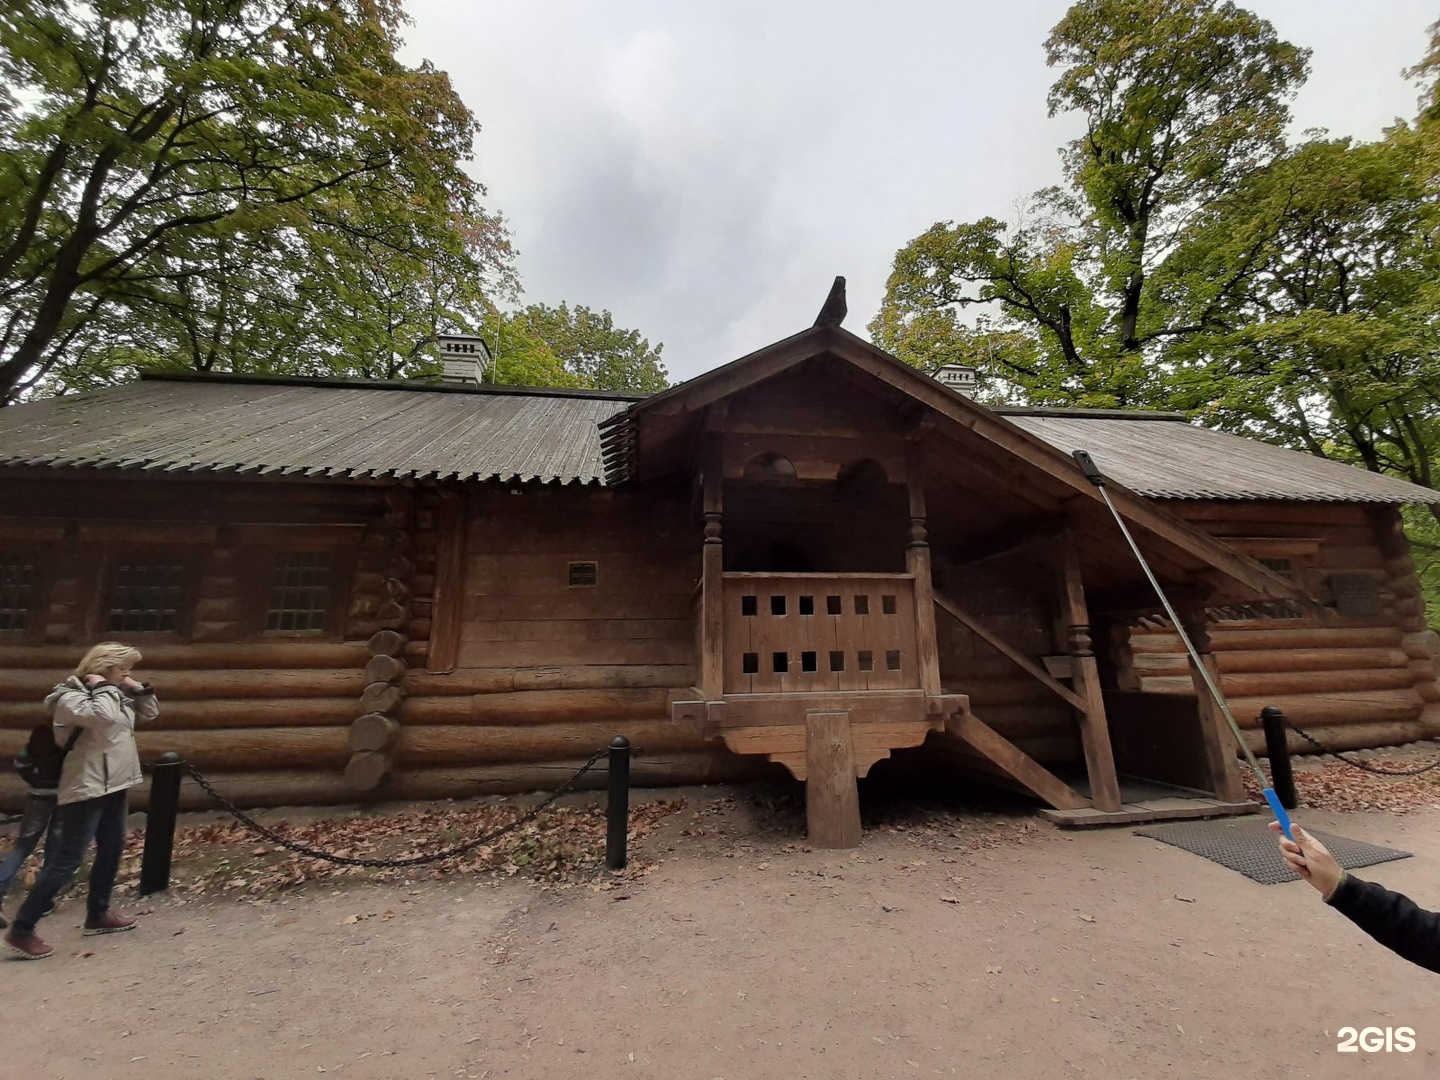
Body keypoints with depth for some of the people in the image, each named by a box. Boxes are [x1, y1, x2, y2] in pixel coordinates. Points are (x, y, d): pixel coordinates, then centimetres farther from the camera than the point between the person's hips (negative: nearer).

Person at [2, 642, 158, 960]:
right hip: (85, 790, -8)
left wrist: (139, 689, 1)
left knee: (112, 851, 16)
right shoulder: (70, 697, -14)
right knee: (67, 861, -4)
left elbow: (150, 712, 17)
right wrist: (104, 688, -18)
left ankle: (97, 915, 29)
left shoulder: (117, 696, 9)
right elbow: (103, 716, -33)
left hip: (114, 787, 9)